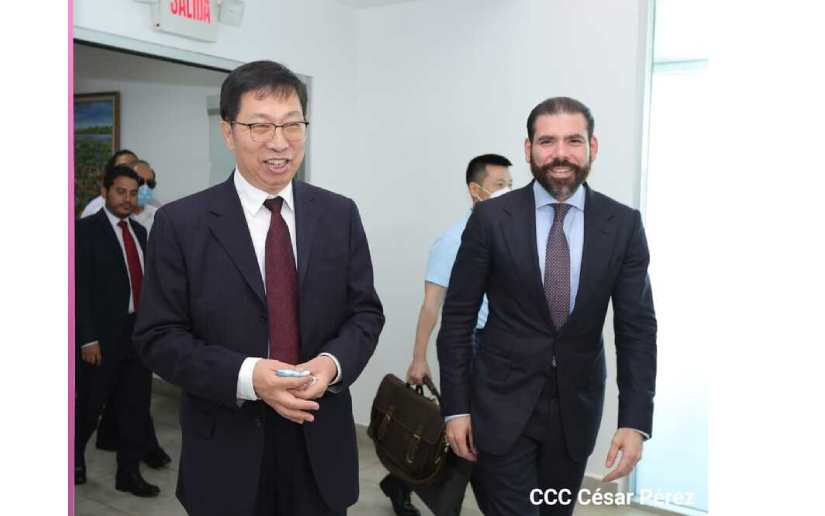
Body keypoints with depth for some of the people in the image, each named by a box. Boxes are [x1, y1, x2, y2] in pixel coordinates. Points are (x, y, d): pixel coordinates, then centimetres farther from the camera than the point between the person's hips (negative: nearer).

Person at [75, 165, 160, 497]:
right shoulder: (86, 229, -8)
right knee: (90, 405, 11)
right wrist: (88, 339, -16)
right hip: (104, 334, -5)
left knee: (136, 406, 9)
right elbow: (80, 288, -12)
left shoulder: (138, 231, 12)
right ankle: (75, 456, 37)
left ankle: (129, 472, 21)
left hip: (139, 332, 6)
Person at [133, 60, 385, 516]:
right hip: (226, 449, -2)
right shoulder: (180, 223, -7)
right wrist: (246, 376, -22)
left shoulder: (339, 215, 0)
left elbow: (365, 311, 3)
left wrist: (333, 363, -17)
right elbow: (158, 337, -8)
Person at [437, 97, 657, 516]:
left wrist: (635, 420, -9)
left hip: (577, 406, 3)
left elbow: (637, 328, -2)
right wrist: (456, 407, -6)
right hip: (503, 403, -3)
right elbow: (457, 319, -5)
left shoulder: (624, 224, -3)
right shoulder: (491, 219, -8)